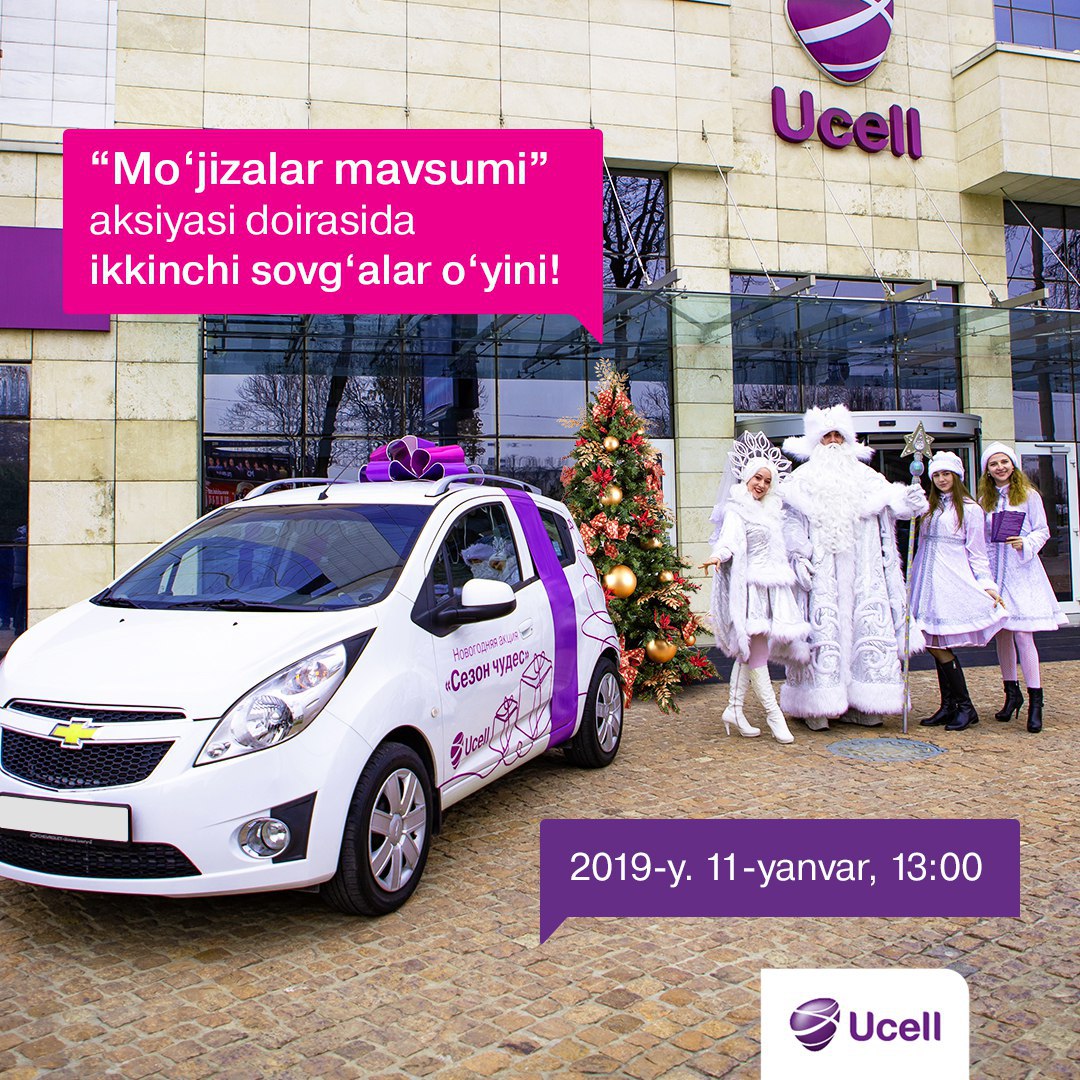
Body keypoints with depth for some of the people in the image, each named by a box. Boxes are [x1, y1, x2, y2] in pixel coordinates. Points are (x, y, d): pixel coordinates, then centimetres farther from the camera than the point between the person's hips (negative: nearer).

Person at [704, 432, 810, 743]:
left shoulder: (769, 510, 19)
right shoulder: (736, 509, -8)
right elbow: (730, 539, -25)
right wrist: (718, 555, -44)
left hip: (769, 587, 9)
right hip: (749, 587, -9)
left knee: (748, 651, 11)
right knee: (756, 652, -6)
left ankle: (734, 709, 17)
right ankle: (773, 715, -2)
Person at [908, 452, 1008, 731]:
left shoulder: (970, 509, 1)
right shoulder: (929, 507, 19)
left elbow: (977, 552, -2)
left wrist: (987, 584, -7)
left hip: (952, 580, -6)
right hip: (929, 580, 6)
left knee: (939, 645, -10)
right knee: (936, 647, 4)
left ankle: (965, 707, 0)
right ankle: (948, 706, 11)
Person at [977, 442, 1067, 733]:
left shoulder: (1029, 495, 1)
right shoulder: (985, 499, 12)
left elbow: (1043, 531, 0)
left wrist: (1025, 543, -19)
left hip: (1022, 570, -4)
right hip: (994, 570, 4)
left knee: (1022, 634, -12)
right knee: (1002, 633, 8)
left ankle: (1035, 702, -8)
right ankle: (1012, 693, 21)